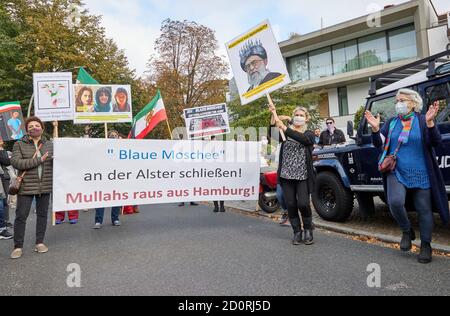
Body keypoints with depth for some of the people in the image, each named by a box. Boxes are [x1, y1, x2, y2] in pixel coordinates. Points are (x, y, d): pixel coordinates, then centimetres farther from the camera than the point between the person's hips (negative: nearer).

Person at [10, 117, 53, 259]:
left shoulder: (50, 145, 9)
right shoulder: (19, 145, 1)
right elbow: (15, 162, -12)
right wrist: (38, 160, -19)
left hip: (45, 186, 3)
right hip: (26, 187, -2)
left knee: (42, 214, 9)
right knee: (21, 216, 1)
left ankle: (40, 242, 22)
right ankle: (18, 246, 13)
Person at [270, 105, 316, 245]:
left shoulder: (309, 134, 4)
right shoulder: (285, 132, 11)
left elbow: (301, 138, -18)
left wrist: (283, 127, -28)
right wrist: (274, 114, -20)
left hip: (303, 176, -2)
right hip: (287, 175, 2)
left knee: (303, 204, -9)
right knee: (291, 205, 4)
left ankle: (308, 229, 17)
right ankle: (297, 232, 22)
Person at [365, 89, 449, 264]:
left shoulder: (422, 120, -1)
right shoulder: (391, 122, 9)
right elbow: (378, 144, 5)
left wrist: (429, 122, -26)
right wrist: (375, 128, -12)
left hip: (420, 174, -1)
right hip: (397, 172, 2)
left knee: (424, 210, 6)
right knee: (395, 202, -20)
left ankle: (426, 245, 23)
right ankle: (407, 231, 8)